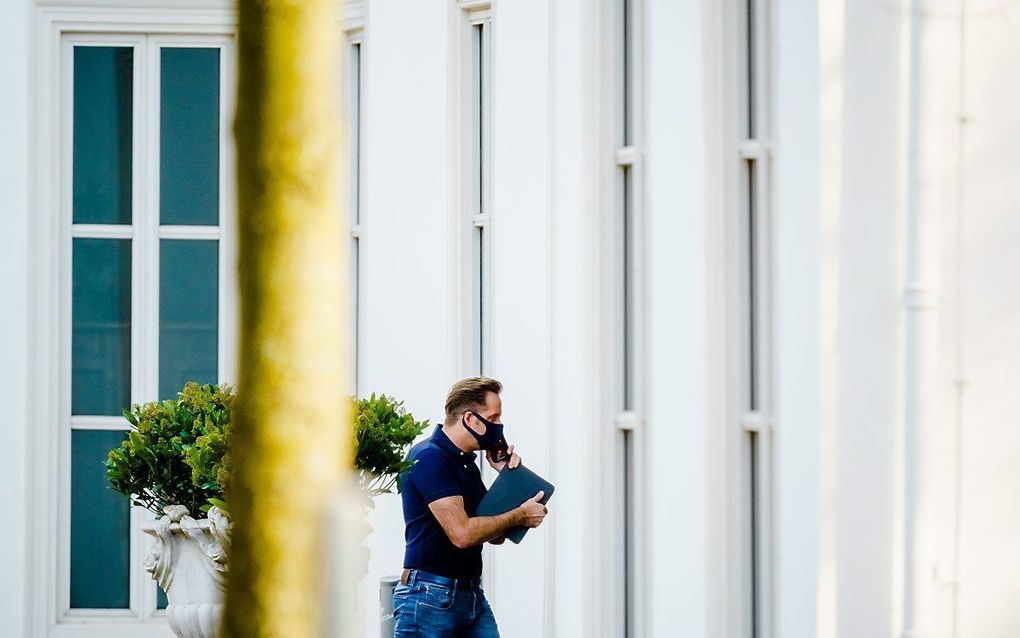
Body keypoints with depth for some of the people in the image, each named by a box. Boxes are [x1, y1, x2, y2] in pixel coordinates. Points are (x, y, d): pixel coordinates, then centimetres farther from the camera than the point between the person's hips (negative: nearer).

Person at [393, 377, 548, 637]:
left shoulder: (467, 463, 16)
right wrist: (520, 516, -10)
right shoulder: (430, 458, -14)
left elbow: (495, 535, 17)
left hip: (473, 596, 9)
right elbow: (461, 532, -22)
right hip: (430, 598, -9)